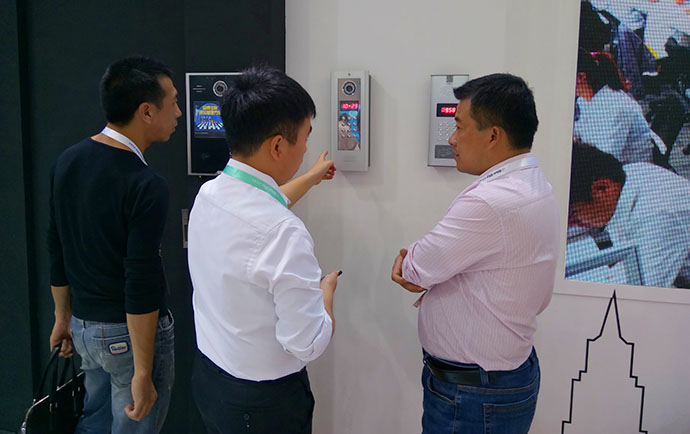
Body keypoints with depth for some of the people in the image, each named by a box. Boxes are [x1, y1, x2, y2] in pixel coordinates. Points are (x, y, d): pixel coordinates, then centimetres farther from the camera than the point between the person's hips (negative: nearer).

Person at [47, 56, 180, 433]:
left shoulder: (67, 162, 1)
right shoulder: (145, 185, -24)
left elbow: (57, 250, 9)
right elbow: (142, 285, -25)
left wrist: (63, 317, 20)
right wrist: (143, 373, -18)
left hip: (83, 326, 8)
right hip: (131, 333, -7)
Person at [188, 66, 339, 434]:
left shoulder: (208, 195, -8)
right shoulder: (285, 235, -33)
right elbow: (309, 344, -26)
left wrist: (311, 178, 29)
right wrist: (327, 288, -7)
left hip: (207, 376, 7)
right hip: (263, 403, -6)